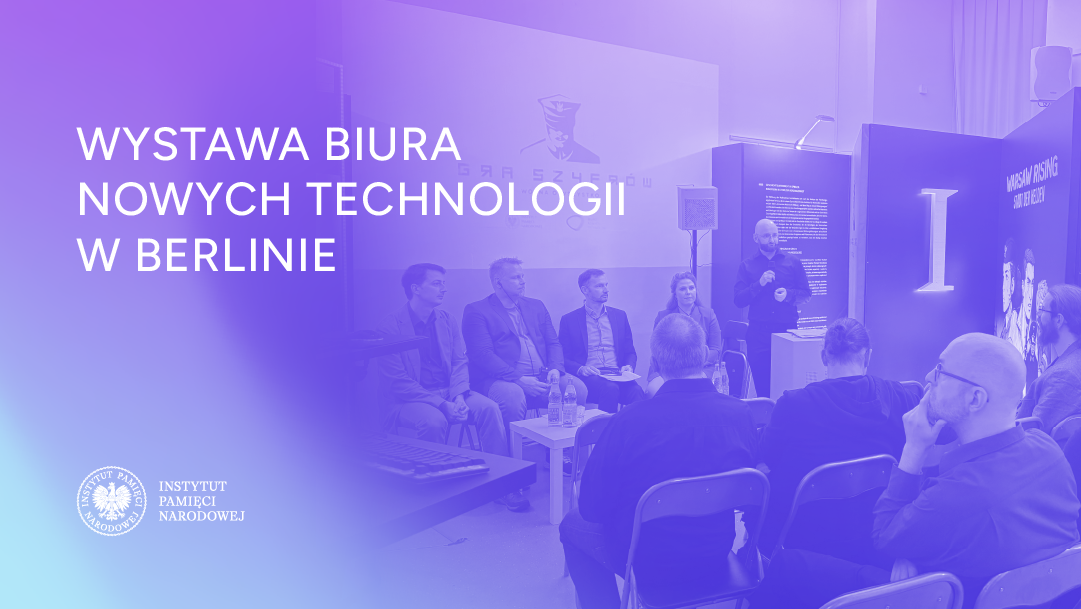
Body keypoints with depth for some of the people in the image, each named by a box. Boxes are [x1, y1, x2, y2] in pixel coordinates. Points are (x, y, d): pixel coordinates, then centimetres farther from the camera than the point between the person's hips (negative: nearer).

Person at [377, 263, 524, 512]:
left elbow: (459, 362, 7)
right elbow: (397, 382, -15)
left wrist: (459, 396, -14)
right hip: (410, 399, -5)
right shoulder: (390, 326, -11)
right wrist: (440, 404, -23)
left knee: (489, 407, -20)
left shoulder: (447, 320, 8)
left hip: (448, 392, 5)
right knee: (434, 420, -36)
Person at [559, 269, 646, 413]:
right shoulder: (569, 320, 9)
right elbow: (563, 358, 5)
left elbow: (630, 353, 20)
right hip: (589, 377, -2)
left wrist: (629, 366, -3)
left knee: (637, 392, -31)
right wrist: (580, 369, -15)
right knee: (610, 389, -35)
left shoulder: (619, 316, 19)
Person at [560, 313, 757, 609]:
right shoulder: (741, 414, -14)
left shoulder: (629, 420, -26)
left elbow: (591, 507, -15)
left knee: (572, 524, 21)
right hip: (717, 559, 5)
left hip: (650, 567, -4)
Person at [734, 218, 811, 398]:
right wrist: (760, 284, -15)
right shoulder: (747, 265, 8)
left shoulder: (793, 262, 10)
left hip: (787, 330, 0)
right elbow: (739, 300, -1)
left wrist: (788, 294, -12)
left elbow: (806, 294, 8)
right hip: (758, 333, 0)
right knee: (762, 386, 2)